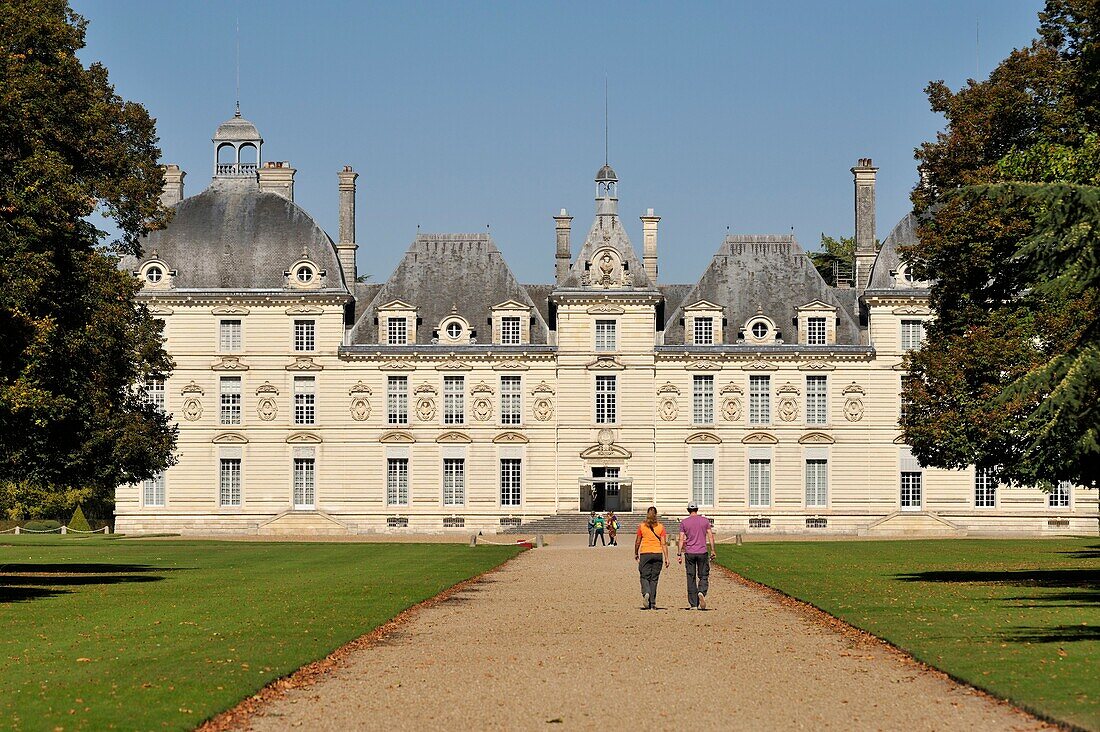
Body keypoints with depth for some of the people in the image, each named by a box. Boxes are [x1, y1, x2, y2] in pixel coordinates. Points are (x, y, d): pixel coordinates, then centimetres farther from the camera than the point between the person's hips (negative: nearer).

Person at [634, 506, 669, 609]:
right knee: (654, 579, 8)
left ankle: (646, 593, -27)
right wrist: (666, 558, -2)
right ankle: (652, 604, 7)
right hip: (658, 554, 1)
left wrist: (636, 553, 20)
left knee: (644, 577, 4)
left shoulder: (641, 526, -1)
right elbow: (664, 543, -3)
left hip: (645, 554, -1)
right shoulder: (660, 527, 0)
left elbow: (637, 542, 5)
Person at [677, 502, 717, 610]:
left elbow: (681, 539, -2)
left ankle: (693, 604, 4)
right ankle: (702, 592, -22)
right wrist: (712, 551, 6)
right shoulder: (705, 520, 3)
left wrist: (679, 554, -1)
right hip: (702, 552, 0)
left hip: (689, 553, 0)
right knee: (703, 576, 8)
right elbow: (710, 536, 1)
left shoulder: (684, 522, 2)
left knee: (691, 579, 5)